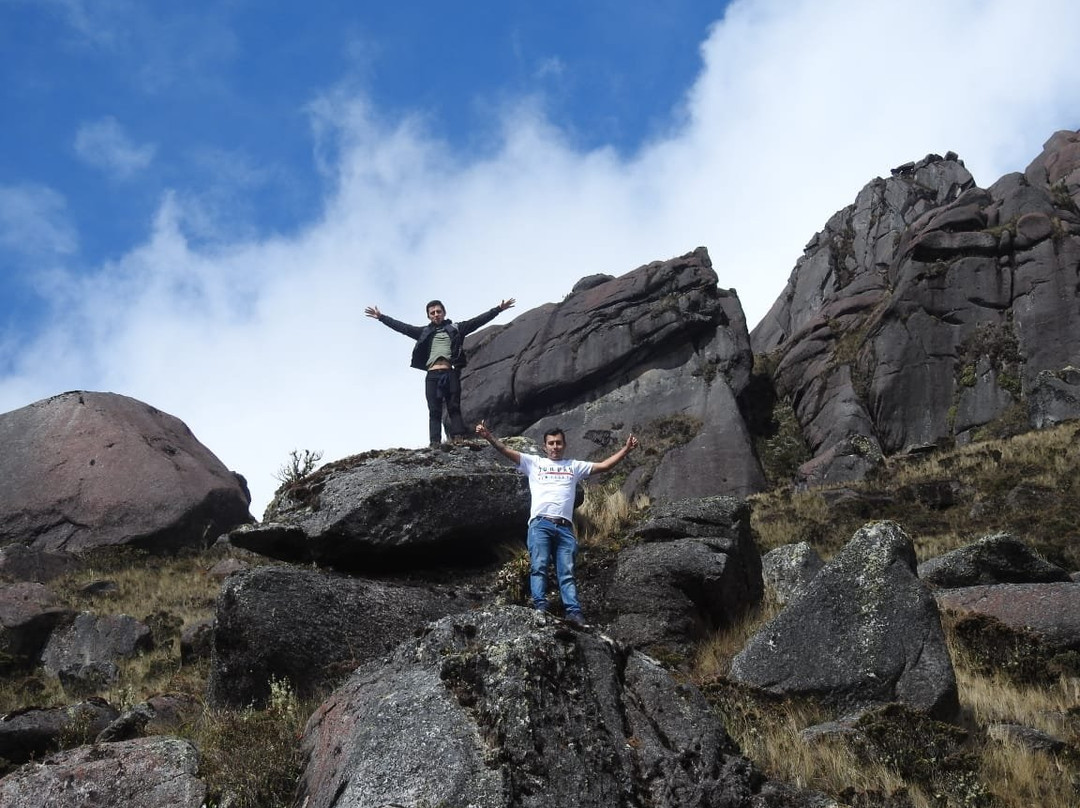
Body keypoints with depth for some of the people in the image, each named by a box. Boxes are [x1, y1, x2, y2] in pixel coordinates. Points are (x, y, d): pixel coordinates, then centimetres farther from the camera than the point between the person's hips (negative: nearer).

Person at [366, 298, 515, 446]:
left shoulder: (455, 328, 14)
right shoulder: (424, 332, 18)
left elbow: (477, 321, 10)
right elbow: (402, 327, 17)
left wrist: (498, 309, 3)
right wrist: (381, 317, 13)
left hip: (451, 374, -1)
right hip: (432, 375, 1)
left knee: (454, 408, -4)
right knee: (434, 411, -3)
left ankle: (459, 440, -12)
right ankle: (435, 444, -11)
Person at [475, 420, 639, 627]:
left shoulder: (574, 466, 24)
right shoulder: (534, 462, 19)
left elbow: (604, 465, 18)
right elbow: (507, 452, 8)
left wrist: (626, 450, 8)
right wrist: (489, 437, -6)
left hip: (564, 527, 1)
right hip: (540, 524, -1)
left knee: (567, 572, -7)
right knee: (538, 567, -14)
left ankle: (573, 612, -20)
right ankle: (540, 607, -23)